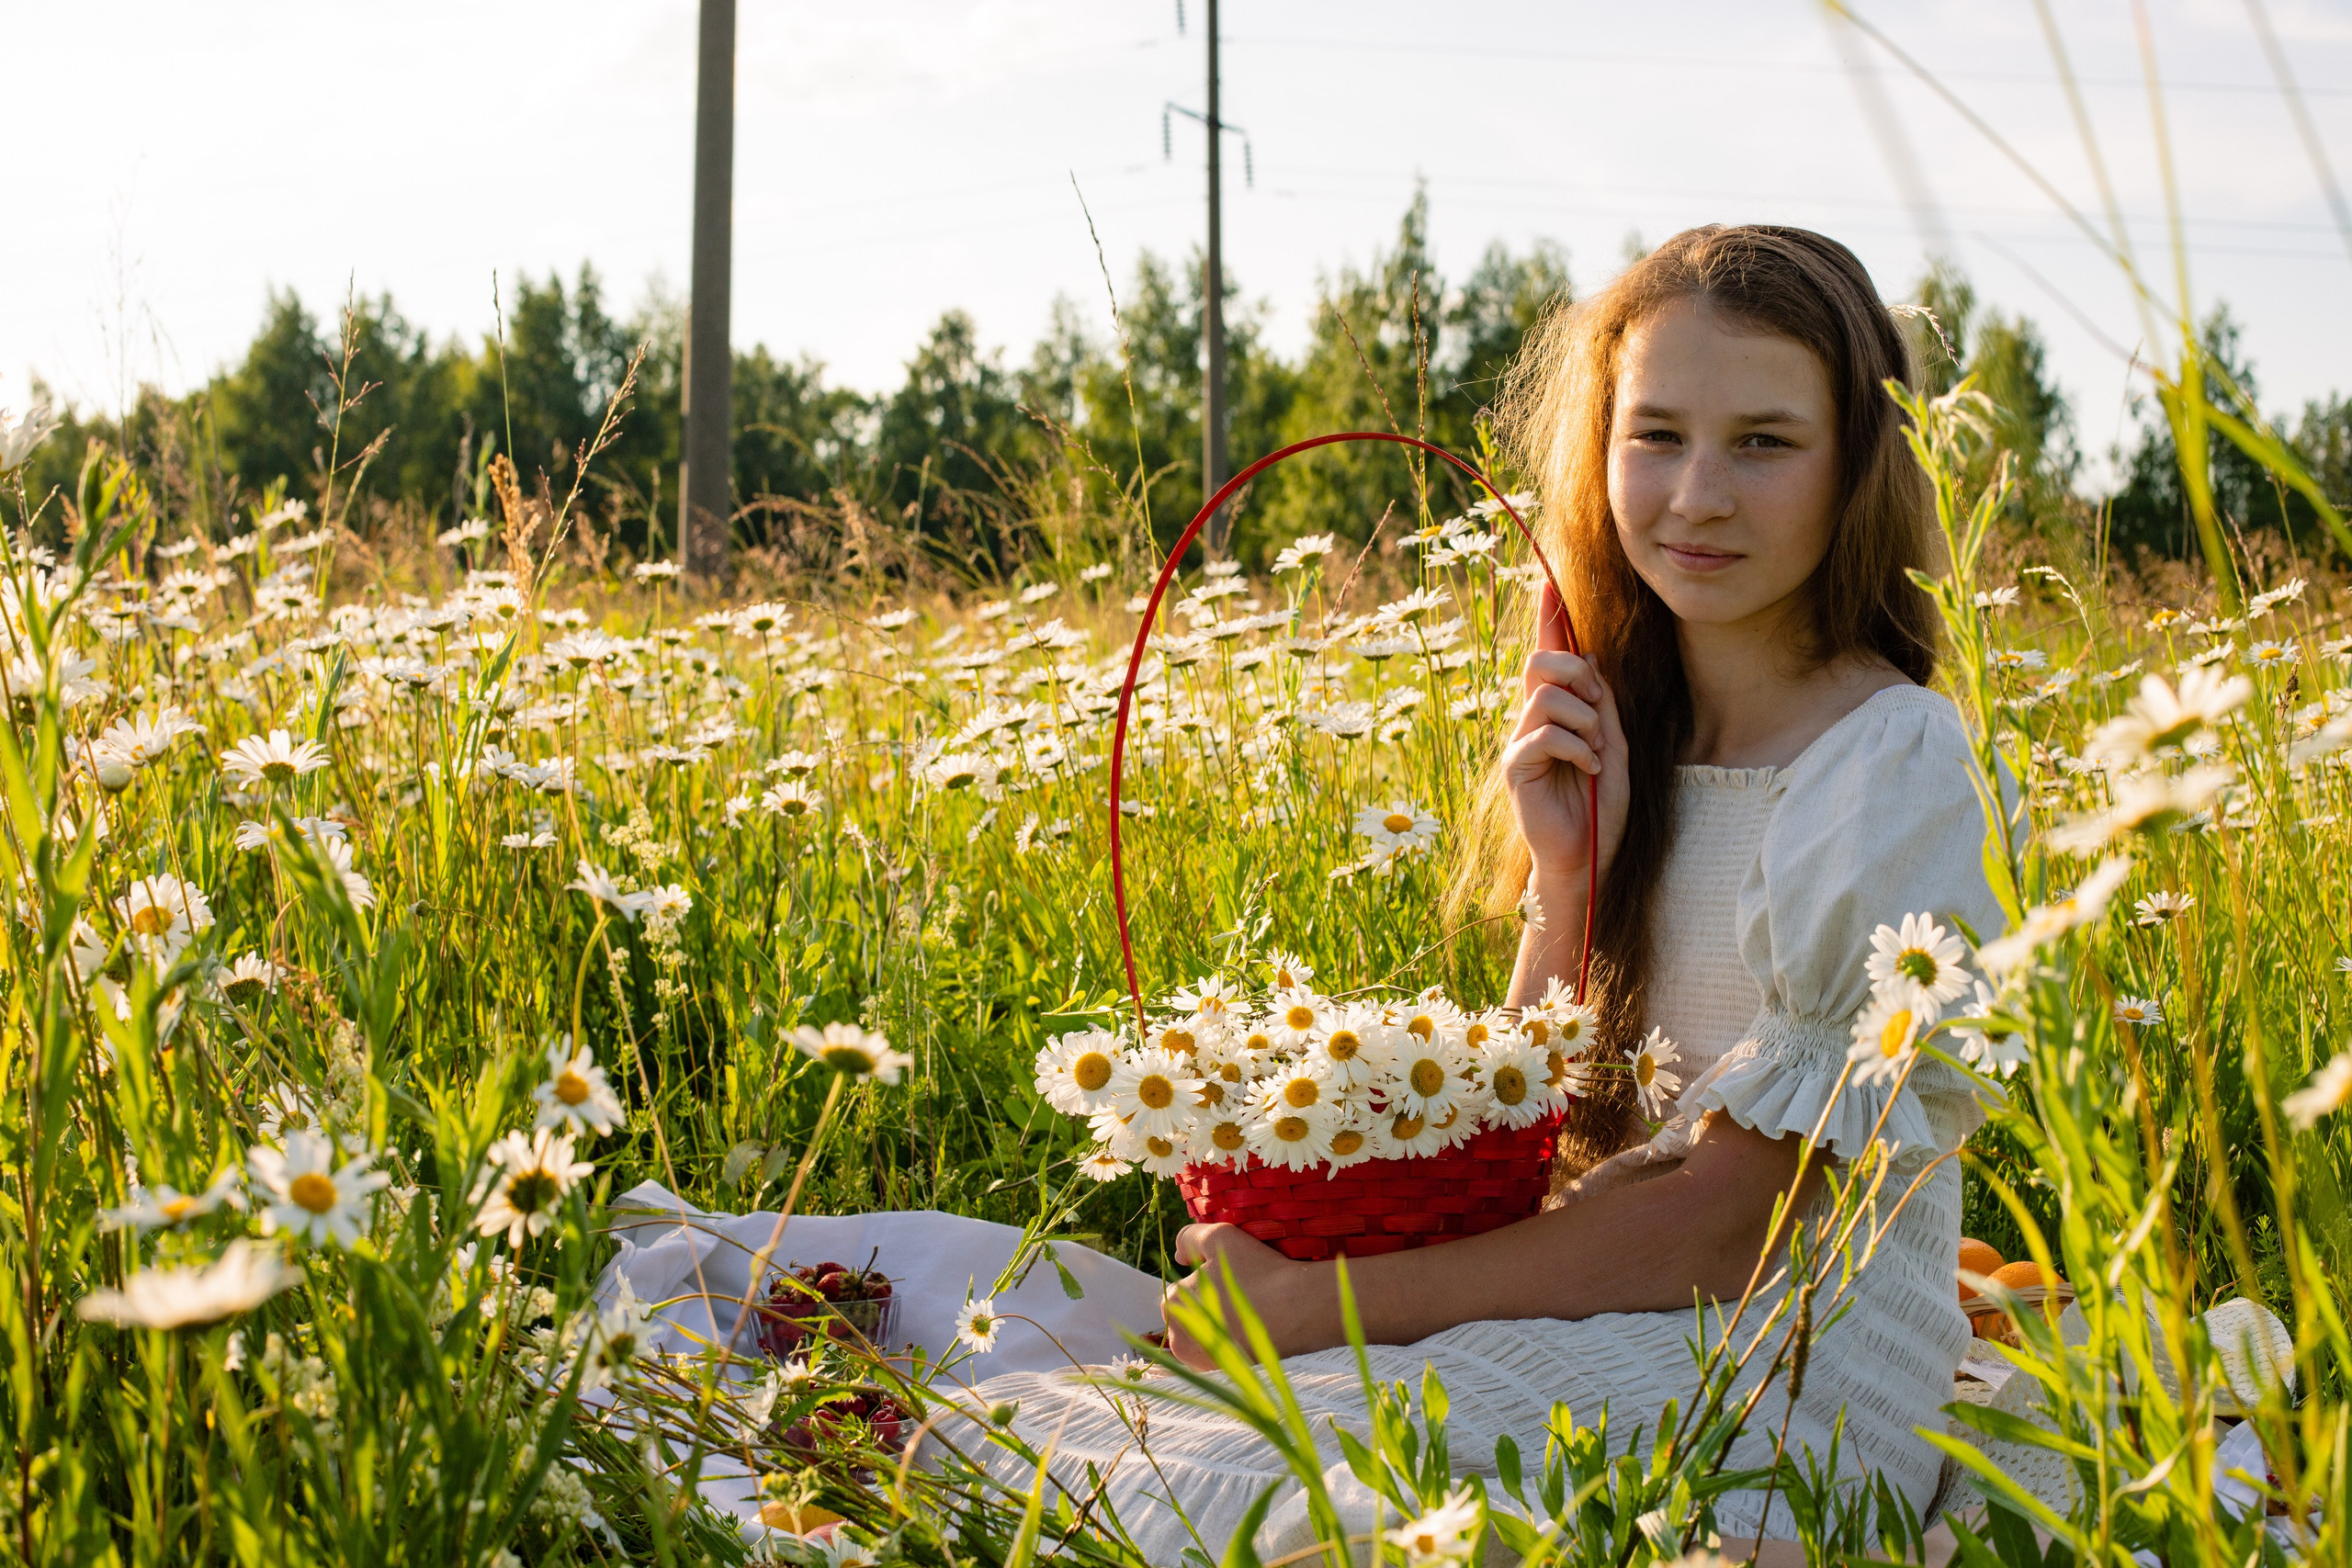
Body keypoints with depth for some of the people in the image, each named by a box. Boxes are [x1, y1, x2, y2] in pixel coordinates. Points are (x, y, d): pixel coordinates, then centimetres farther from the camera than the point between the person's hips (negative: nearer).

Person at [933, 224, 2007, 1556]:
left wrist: (1326, 1301, -18)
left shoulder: (1900, 766, -13)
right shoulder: (1630, 742, 9)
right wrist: (1569, 883, -11)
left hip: (1797, 1395, -6)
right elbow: (1533, 1147, 5)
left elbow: (1728, 1221, -17)